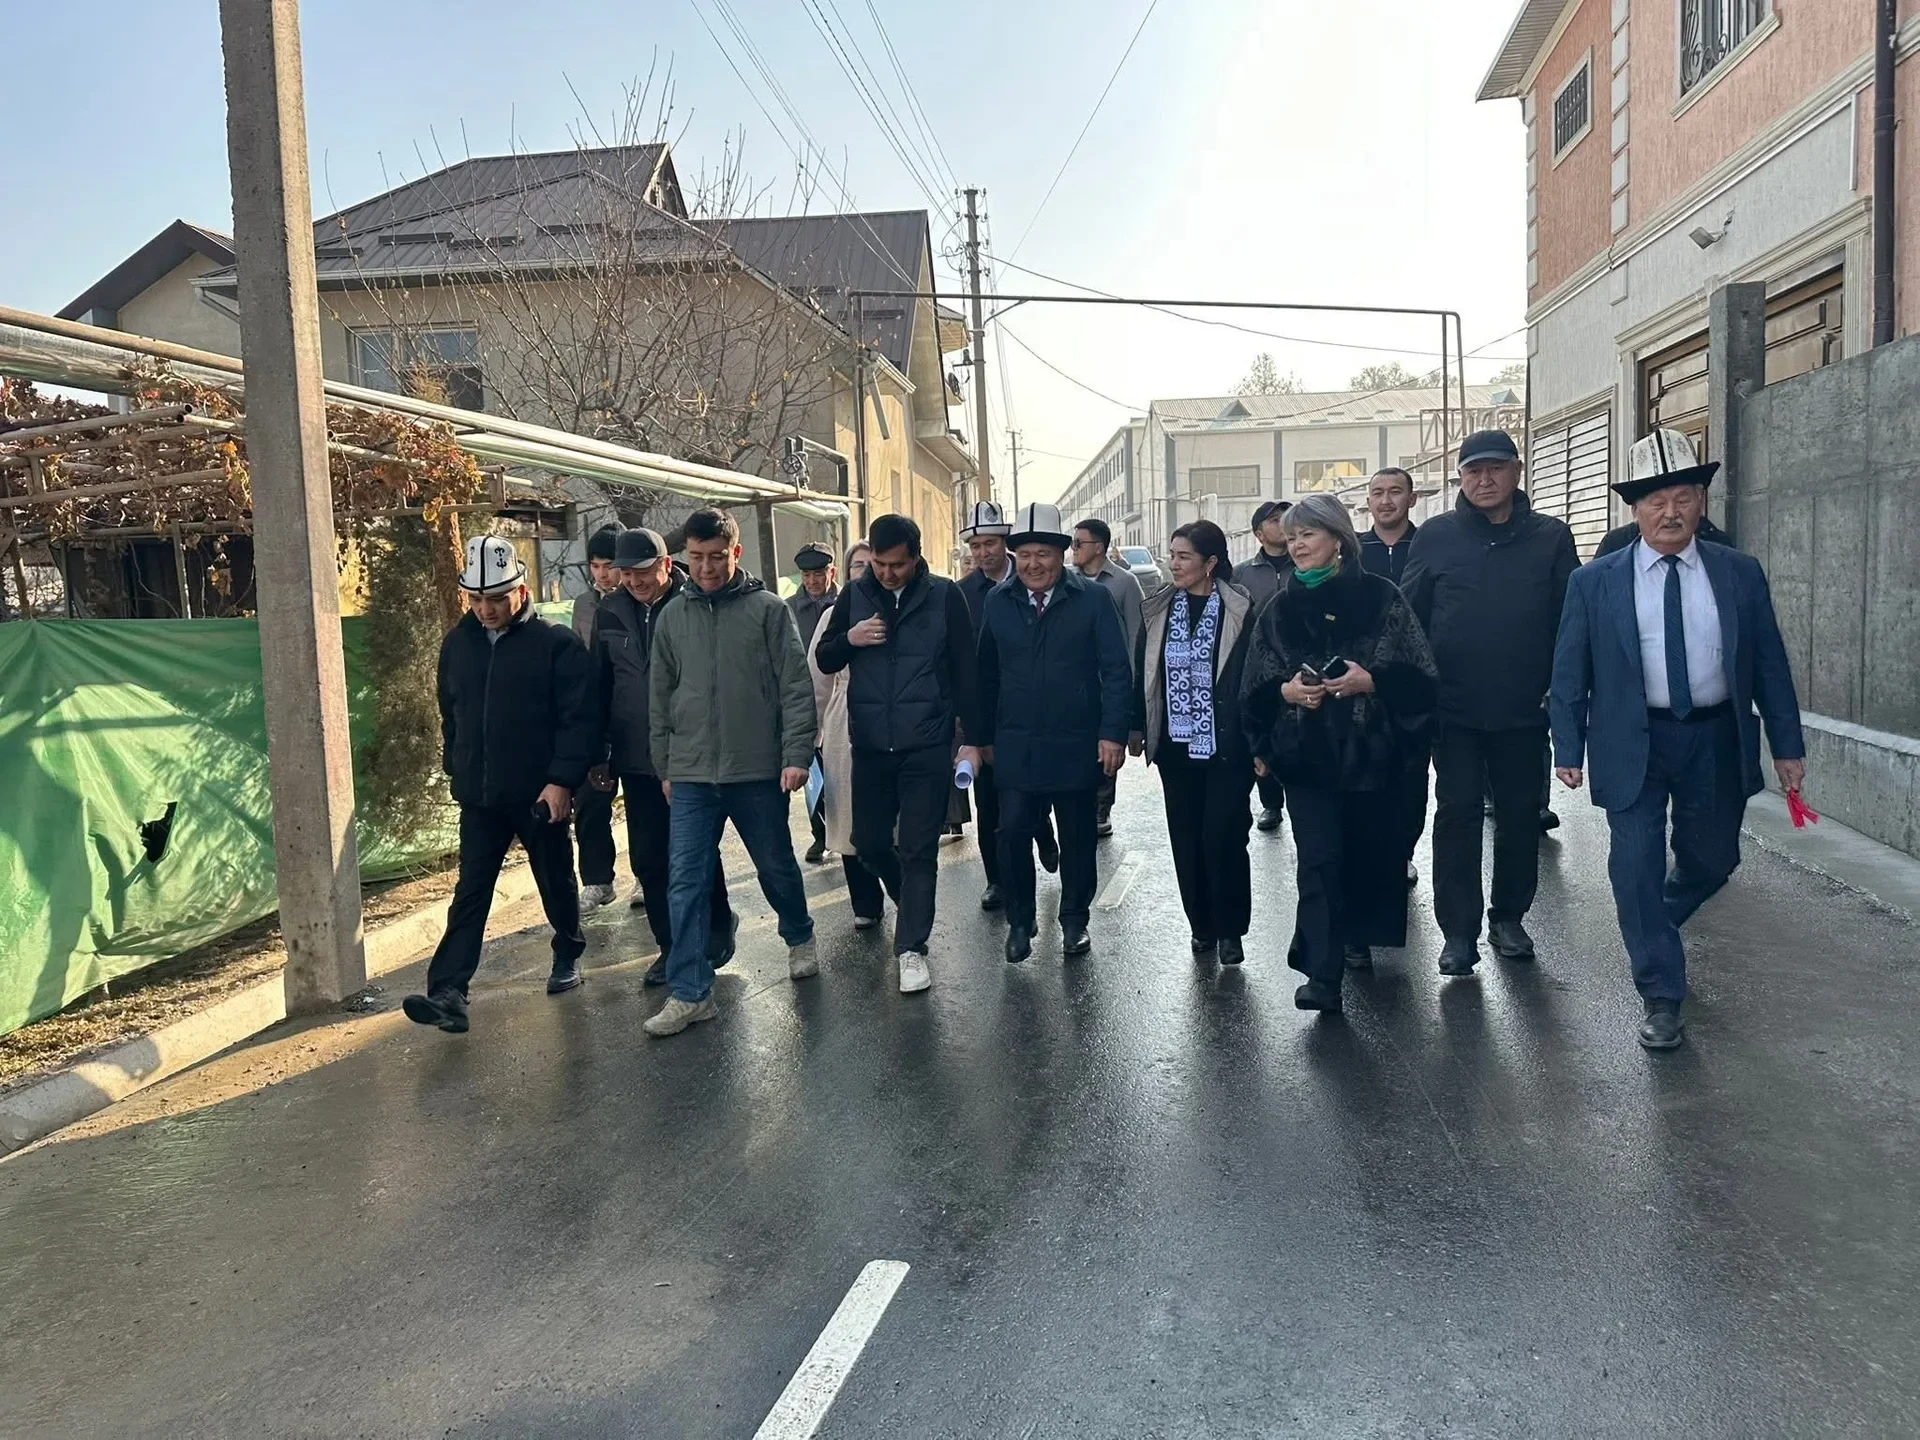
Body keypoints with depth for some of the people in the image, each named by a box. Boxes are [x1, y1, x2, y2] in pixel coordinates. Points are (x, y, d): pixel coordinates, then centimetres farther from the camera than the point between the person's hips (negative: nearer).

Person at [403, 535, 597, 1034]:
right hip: (480, 797, 3)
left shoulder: (556, 643, -9)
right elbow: (451, 716, 18)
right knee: (470, 893, -3)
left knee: (556, 882, 14)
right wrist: (456, 773, 16)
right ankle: (448, 993, -8)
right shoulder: (457, 644, 7)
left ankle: (568, 955, 38)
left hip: (542, 793, -3)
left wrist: (562, 780, -19)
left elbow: (581, 719, -13)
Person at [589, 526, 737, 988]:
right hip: (636, 758, 5)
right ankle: (671, 947, 21)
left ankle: (717, 932, 29)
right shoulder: (611, 612, 5)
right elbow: (601, 684, 10)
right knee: (647, 859, 8)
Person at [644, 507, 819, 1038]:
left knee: (776, 866, 14)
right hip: (691, 776, 2)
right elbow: (660, 700, 12)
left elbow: (796, 688, -6)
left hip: (759, 771, -2)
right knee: (684, 881, -3)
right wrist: (665, 768, 11)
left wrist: (796, 754, -13)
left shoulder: (768, 609, -3)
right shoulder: (672, 617, 7)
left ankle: (799, 938, 41)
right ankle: (690, 993, 4)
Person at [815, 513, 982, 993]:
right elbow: (824, 661, 10)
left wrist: (972, 737, -3)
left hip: (927, 747, -3)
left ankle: (911, 947, 10)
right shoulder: (854, 595, 4)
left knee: (918, 850, 0)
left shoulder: (944, 596, -4)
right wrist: (848, 639, -12)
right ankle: (911, 900, 39)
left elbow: (965, 670, -1)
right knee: (869, 842, 12)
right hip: (869, 746, 4)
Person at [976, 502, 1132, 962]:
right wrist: (984, 736, 8)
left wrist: (1113, 733, -12)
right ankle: (1019, 922, 16)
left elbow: (1116, 670, -6)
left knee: (1077, 836, 11)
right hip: (1016, 746, 1)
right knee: (1012, 833, -2)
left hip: (1077, 745, -1)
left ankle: (1075, 920, 29)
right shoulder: (998, 602, 4)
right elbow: (986, 675, 8)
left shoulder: (1091, 599, -5)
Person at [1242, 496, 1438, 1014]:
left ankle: (1357, 936, 38)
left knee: (1367, 851, 13)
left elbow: (1418, 675, -3)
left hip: (1369, 751, 0)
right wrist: (1285, 691, -10)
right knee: (1318, 859, -7)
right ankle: (1322, 974, -7)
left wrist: (1371, 681, -18)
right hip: (1306, 756, 1)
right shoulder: (1280, 610, 7)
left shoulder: (1381, 598, -1)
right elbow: (1256, 687, 9)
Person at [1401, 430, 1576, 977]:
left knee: (1520, 815, 11)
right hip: (1454, 709, -1)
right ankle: (1459, 931, 10)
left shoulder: (1550, 537, 3)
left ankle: (1509, 917, 28)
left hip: (1524, 711, 1)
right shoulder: (1436, 537, 1)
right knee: (1457, 815, 2)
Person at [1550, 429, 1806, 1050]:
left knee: (1713, 859, 15)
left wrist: (1787, 744, 6)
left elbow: (1769, 663, 6)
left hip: (1717, 742, 3)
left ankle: (1653, 926, 46)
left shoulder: (1741, 573, 3)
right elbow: (1569, 672, 0)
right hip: (1632, 744, -2)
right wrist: (1568, 749, -3)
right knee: (1637, 866, -4)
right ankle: (1660, 996, 10)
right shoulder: (1594, 581, -3)